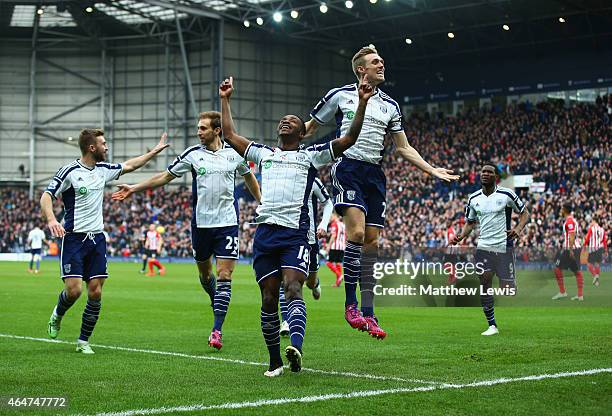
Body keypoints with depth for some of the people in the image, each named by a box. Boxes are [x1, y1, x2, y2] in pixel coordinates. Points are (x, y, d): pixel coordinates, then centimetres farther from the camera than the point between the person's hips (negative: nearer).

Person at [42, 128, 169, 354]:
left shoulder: (103, 169, 11)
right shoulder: (69, 171, -9)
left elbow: (128, 165, 28)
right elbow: (46, 196, -12)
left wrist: (154, 151, 30)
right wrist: (51, 219, -30)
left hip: (97, 239, 6)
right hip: (74, 238, -6)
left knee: (95, 292, -2)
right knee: (73, 289, -13)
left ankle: (83, 341, 10)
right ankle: (57, 316, 21)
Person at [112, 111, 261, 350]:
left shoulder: (234, 153, 1)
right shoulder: (193, 154, 0)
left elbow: (249, 178, 19)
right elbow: (165, 176, 6)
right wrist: (134, 189, 3)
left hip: (227, 222, -1)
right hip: (201, 222, 1)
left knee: (224, 276, -8)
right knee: (204, 272, 12)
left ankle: (217, 329, -7)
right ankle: (217, 303, 42)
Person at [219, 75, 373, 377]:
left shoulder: (311, 156, 13)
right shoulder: (264, 154, 24)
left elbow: (348, 139, 5)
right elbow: (230, 136, 27)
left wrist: (362, 103, -2)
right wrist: (225, 100, 28)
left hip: (295, 235, -3)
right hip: (265, 233, 3)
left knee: (293, 289, -22)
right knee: (269, 299, 1)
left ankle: (296, 347, -41)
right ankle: (274, 361, 10)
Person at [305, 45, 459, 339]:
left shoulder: (390, 105, 17)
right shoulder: (340, 95, 6)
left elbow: (403, 148, 22)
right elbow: (309, 128, 13)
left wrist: (433, 170, 14)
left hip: (374, 174, 5)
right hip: (347, 168, -5)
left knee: (372, 242, 1)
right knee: (356, 230, -24)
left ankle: (367, 314, 5)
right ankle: (350, 302, -15)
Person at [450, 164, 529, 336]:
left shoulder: (506, 194, -5)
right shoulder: (473, 198, 7)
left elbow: (524, 213, 3)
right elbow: (470, 222, 19)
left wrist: (518, 229, -15)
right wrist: (460, 237, 0)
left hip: (504, 246, -3)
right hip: (483, 246, 3)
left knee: (507, 289, -5)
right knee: (484, 285, -4)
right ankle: (492, 325, 5)